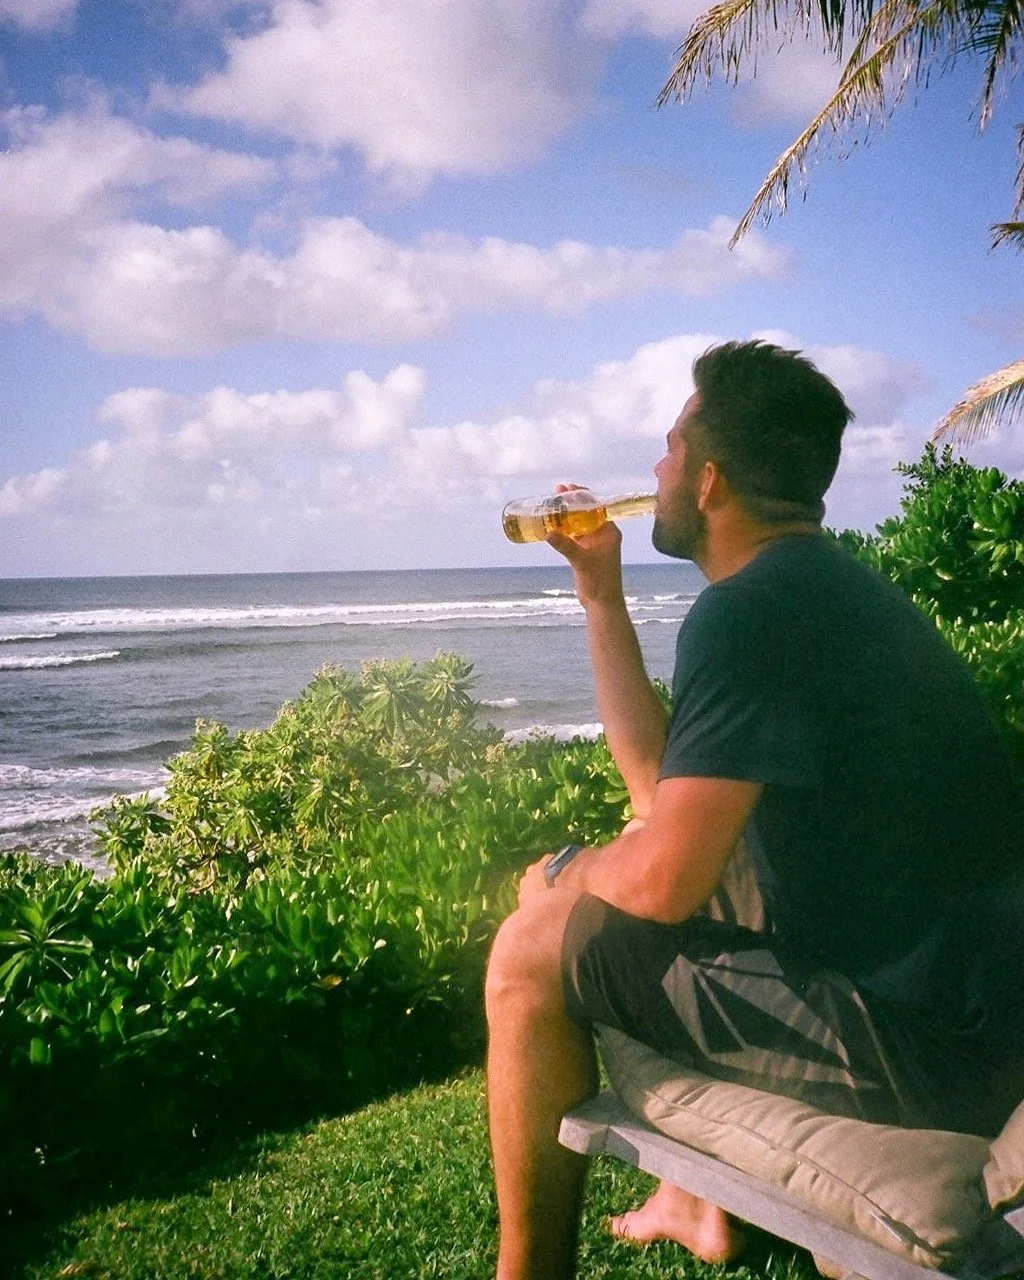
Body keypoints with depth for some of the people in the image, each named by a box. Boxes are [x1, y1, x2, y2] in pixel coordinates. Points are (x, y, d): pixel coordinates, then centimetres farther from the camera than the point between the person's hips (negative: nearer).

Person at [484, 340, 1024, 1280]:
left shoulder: (746, 615, -19)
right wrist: (601, 593, 17)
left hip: (918, 1046, -10)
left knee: (533, 952, -3)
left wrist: (561, 876, -1)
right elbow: (663, 782, 15)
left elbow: (663, 876, -23)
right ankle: (702, 1200, 32)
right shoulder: (828, 585, 12)